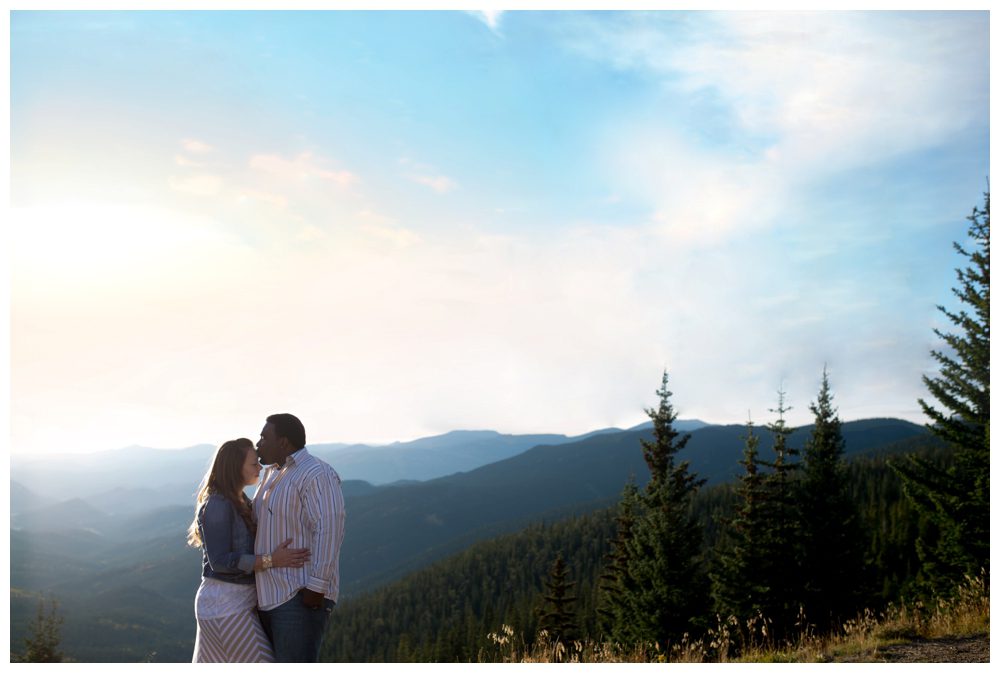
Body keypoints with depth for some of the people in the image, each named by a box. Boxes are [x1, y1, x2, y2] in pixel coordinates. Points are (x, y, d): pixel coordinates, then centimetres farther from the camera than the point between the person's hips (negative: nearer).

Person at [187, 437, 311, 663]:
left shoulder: (237, 501, 12)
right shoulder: (217, 505, -18)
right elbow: (219, 561, -22)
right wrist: (271, 561, -28)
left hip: (235, 601, 10)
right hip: (225, 604, -10)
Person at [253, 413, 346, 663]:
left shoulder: (316, 475, -14)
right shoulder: (273, 474, 15)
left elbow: (329, 531, -21)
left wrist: (317, 587, -24)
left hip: (302, 597, -10)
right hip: (275, 595, 10)